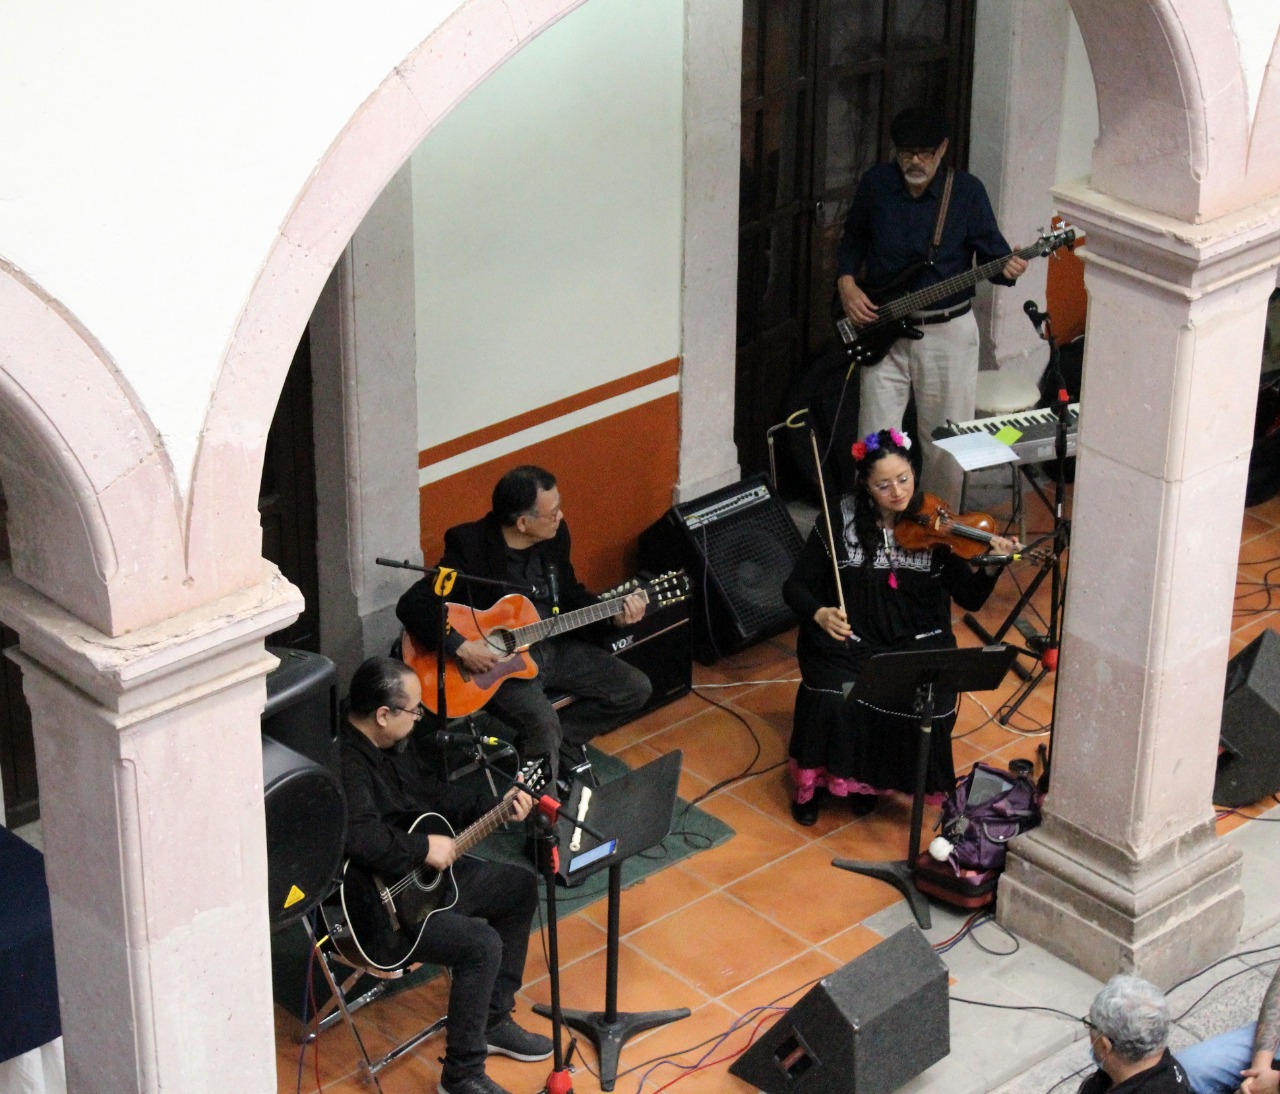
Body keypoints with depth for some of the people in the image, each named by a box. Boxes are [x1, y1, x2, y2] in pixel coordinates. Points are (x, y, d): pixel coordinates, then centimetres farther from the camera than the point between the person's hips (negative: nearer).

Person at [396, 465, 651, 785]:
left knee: (636, 689, 3)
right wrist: (460, 646, -33)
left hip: (554, 645, 7)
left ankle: (546, 744, 10)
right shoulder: (469, 548, -23)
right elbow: (412, 606, -25)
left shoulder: (554, 534, -4)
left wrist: (613, 613, -1)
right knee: (543, 723, -32)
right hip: (495, 659, -7)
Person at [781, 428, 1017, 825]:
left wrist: (991, 568, -24)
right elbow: (795, 586, -2)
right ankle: (814, 780, 1)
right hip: (847, 642, -1)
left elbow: (970, 599, -3)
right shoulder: (840, 521, -5)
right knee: (833, 701, -30)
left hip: (916, 644, 1)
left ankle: (869, 779, 5)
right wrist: (819, 613, -24)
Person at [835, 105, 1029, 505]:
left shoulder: (967, 191, -7)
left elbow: (991, 251, -3)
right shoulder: (875, 184, -1)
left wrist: (1007, 267, -26)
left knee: (945, 445, 7)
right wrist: (846, 283, -5)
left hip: (948, 333, -1)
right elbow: (853, 238, 13)